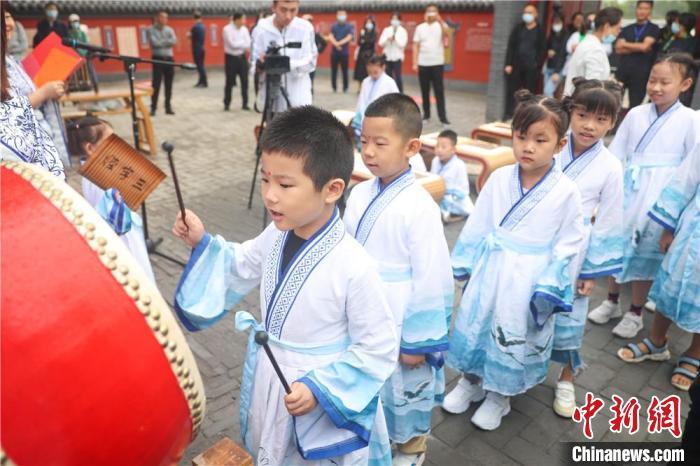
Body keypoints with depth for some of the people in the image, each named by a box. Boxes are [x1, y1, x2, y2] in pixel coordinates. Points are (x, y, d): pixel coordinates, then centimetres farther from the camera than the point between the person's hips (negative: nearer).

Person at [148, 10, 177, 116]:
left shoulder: (169, 29, 11)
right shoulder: (151, 30, -1)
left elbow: (174, 41, -6)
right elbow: (154, 43, -14)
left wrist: (161, 42, -11)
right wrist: (167, 42, -4)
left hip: (169, 59, 4)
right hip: (158, 59, -4)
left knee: (169, 85, 5)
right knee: (156, 85, -5)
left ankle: (168, 107, 12)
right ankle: (153, 108, 0)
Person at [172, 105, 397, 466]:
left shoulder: (354, 267, -33)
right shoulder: (275, 236, -12)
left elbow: (378, 349, -22)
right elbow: (239, 268, 9)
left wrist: (319, 388, -24)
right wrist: (203, 244, -7)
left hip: (324, 396, -6)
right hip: (269, 382, 6)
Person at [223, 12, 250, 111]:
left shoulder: (244, 29, 4)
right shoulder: (227, 29, -9)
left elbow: (248, 43, -3)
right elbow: (232, 44, -15)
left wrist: (238, 44, -18)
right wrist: (243, 44, -7)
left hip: (242, 57, 4)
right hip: (231, 58, -4)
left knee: (244, 81, 2)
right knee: (229, 82, 1)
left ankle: (245, 103, 11)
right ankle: (227, 103, 13)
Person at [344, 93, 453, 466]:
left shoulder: (419, 207, -22)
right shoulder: (359, 194, -3)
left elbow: (431, 279, -18)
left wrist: (418, 341, -14)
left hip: (399, 329, -5)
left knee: (404, 391, 18)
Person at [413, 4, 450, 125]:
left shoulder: (441, 25, 1)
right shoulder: (420, 28, 7)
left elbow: (446, 33, -21)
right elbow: (416, 46, 6)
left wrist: (440, 20, -32)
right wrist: (415, 63, 0)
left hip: (437, 63, -2)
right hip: (423, 64, 2)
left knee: (439, 91, -5)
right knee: (425, 91, 8)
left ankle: (442, 116, -5)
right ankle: (426, 113, 20)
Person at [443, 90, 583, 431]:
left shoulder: (566, 192, -13)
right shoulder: (499, 178, -6)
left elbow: (567, 244, -7)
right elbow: (477, 225, 1)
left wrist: (550, 288, -10)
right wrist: (463, 264, 4)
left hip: (529, 281, -2)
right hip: (489, 270, 3)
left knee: (514, 339, 13)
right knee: (476, 326, 16)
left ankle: (499, 395, 38)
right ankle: (471, 381, 41)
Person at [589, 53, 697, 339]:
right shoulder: (636, 114, 0)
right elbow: (615, 154, 5)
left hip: (660, 199, -3)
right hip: (628, 190, 3)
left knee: (646, 253, 7)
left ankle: (635, 313, 23)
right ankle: (612, 301, 32)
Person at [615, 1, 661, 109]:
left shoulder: (654, 29, 6)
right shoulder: (626, 29, 14)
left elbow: (644, 47, -9)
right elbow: (618, 49, 1)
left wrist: (625, 44, 2)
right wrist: (638, 48, -8)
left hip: (641, 72, -2)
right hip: (623, 69, 2)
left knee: (635, 105, 0)